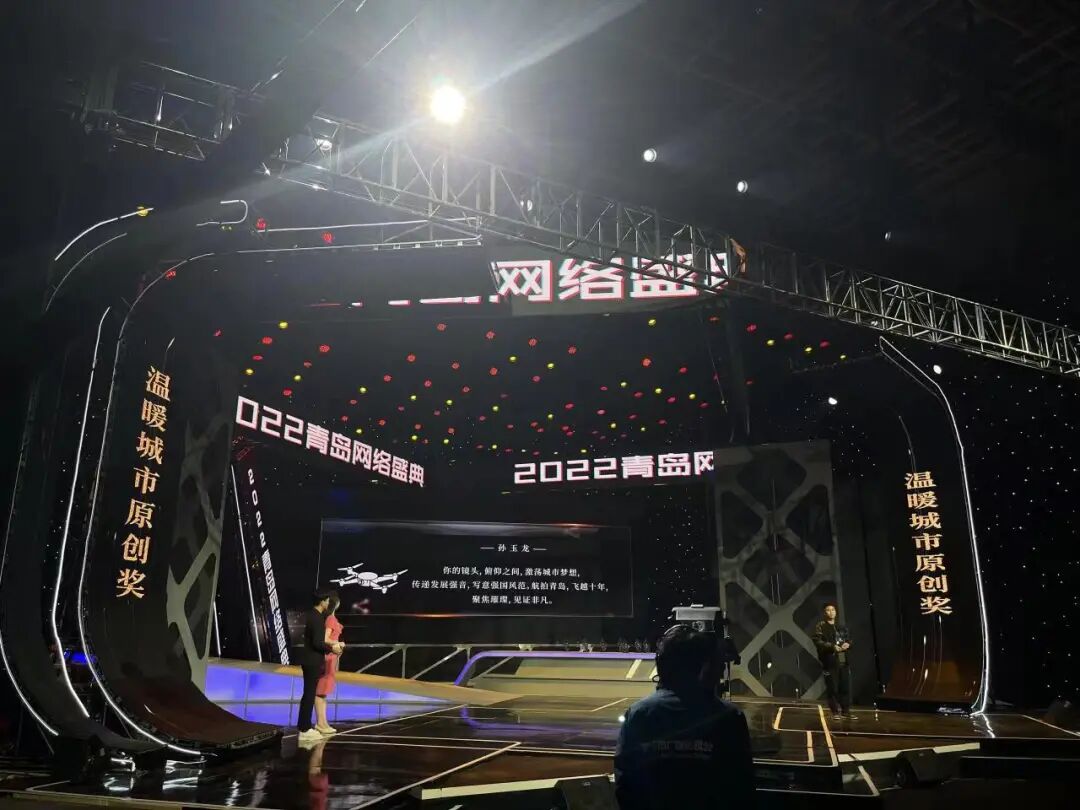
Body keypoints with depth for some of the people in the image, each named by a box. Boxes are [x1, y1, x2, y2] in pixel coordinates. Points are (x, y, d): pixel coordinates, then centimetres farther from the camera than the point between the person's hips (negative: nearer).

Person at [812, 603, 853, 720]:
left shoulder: (841, 627, 18)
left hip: (843, 661, 5)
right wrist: (832, 646, -21)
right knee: (832, 688, -4)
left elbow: (849, 639, 22)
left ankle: (846, 710, 15)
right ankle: (835, 711, 6)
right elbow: (817, 642, -11)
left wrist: (848, 644, -2)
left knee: (846, 687, 5)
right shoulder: (820, 627, -1)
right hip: (830, 662, -5)